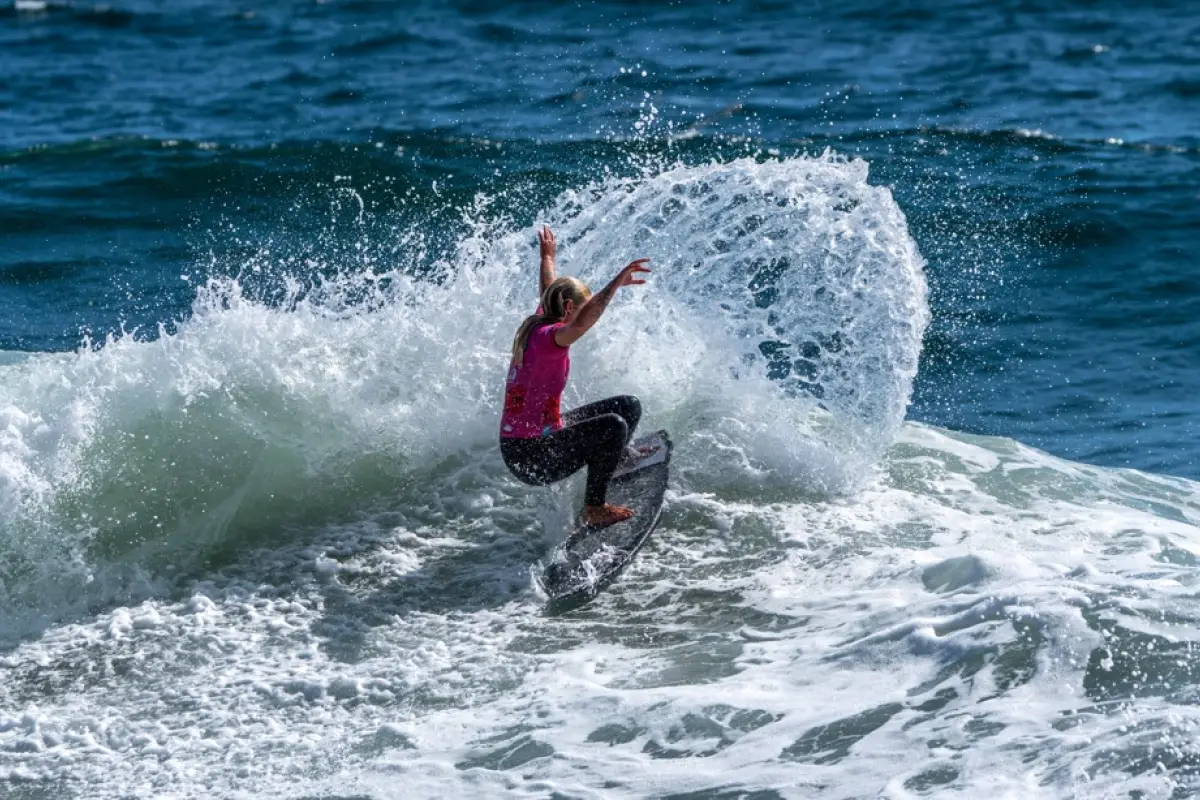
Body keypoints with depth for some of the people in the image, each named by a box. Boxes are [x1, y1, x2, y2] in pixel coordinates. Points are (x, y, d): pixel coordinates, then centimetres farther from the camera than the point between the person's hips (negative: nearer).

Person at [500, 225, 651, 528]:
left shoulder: (536, 325, 7)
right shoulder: (548, 337, -21)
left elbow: (548, 293, 30)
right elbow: (582, 324, -43)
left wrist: (548, 259, 49)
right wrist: (616, 283, -48)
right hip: (529, 456, -10)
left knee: (629, 406, 10)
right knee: (613, 426, -28)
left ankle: (609, 465, 31)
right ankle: (594, 509, -17)